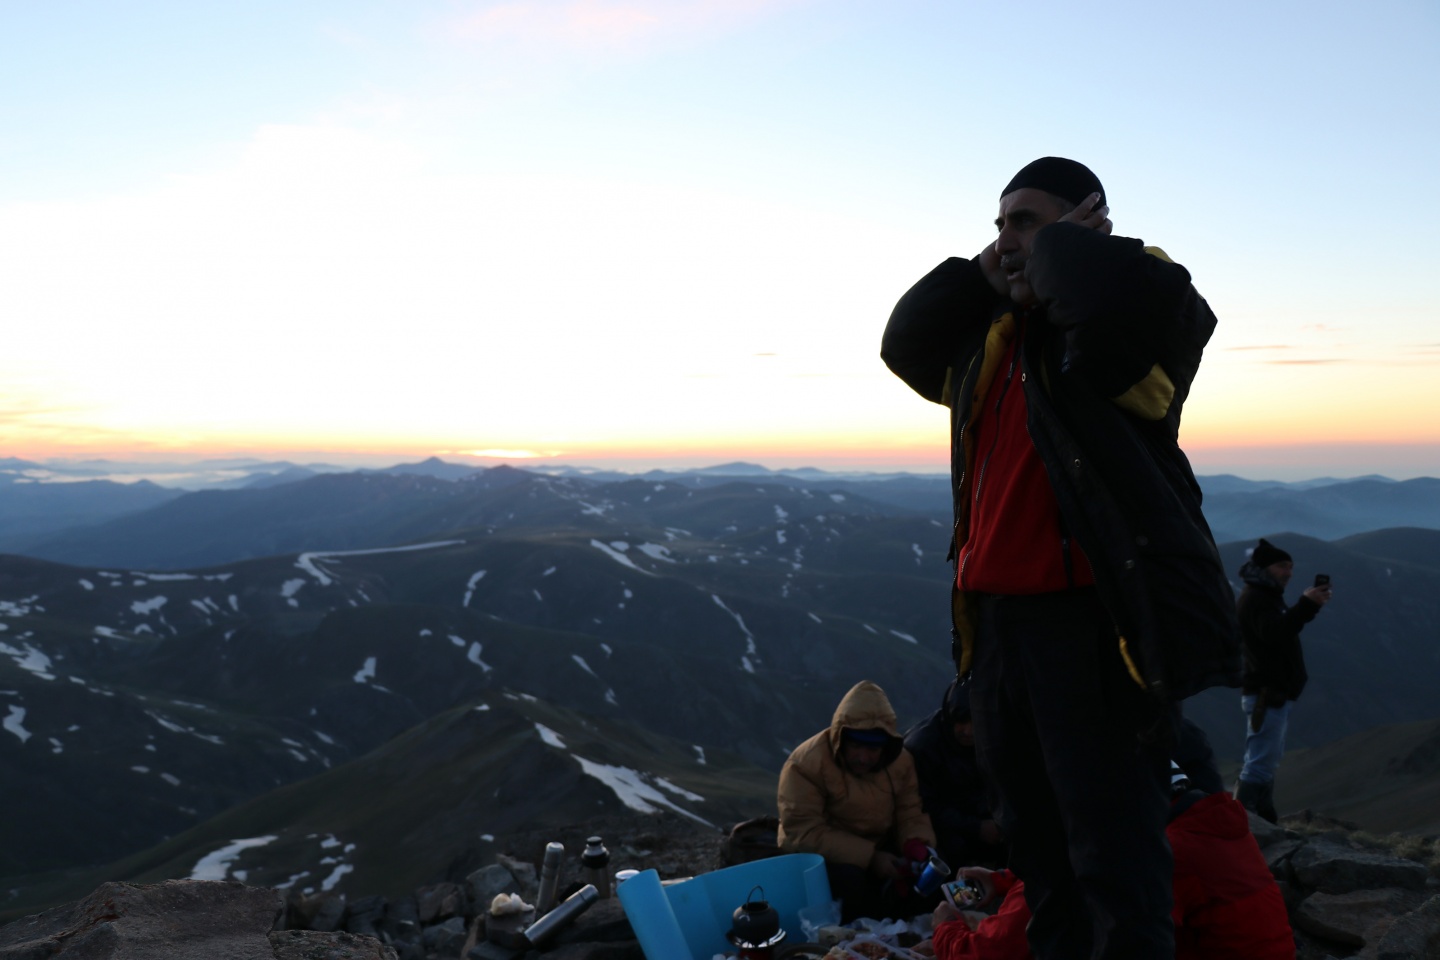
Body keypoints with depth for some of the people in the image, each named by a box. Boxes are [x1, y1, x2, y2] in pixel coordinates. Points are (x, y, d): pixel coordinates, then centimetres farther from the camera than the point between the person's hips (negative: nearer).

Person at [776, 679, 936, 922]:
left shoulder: (899, 759, -2)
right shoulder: (805, 764, -21)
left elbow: (910, 814, -1)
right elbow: (805, 833, -27)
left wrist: (917, 845, -26)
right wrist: (869, 857, -33)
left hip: (879, 851, 5)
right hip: (821, 857, -5)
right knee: (850, 879, -36)